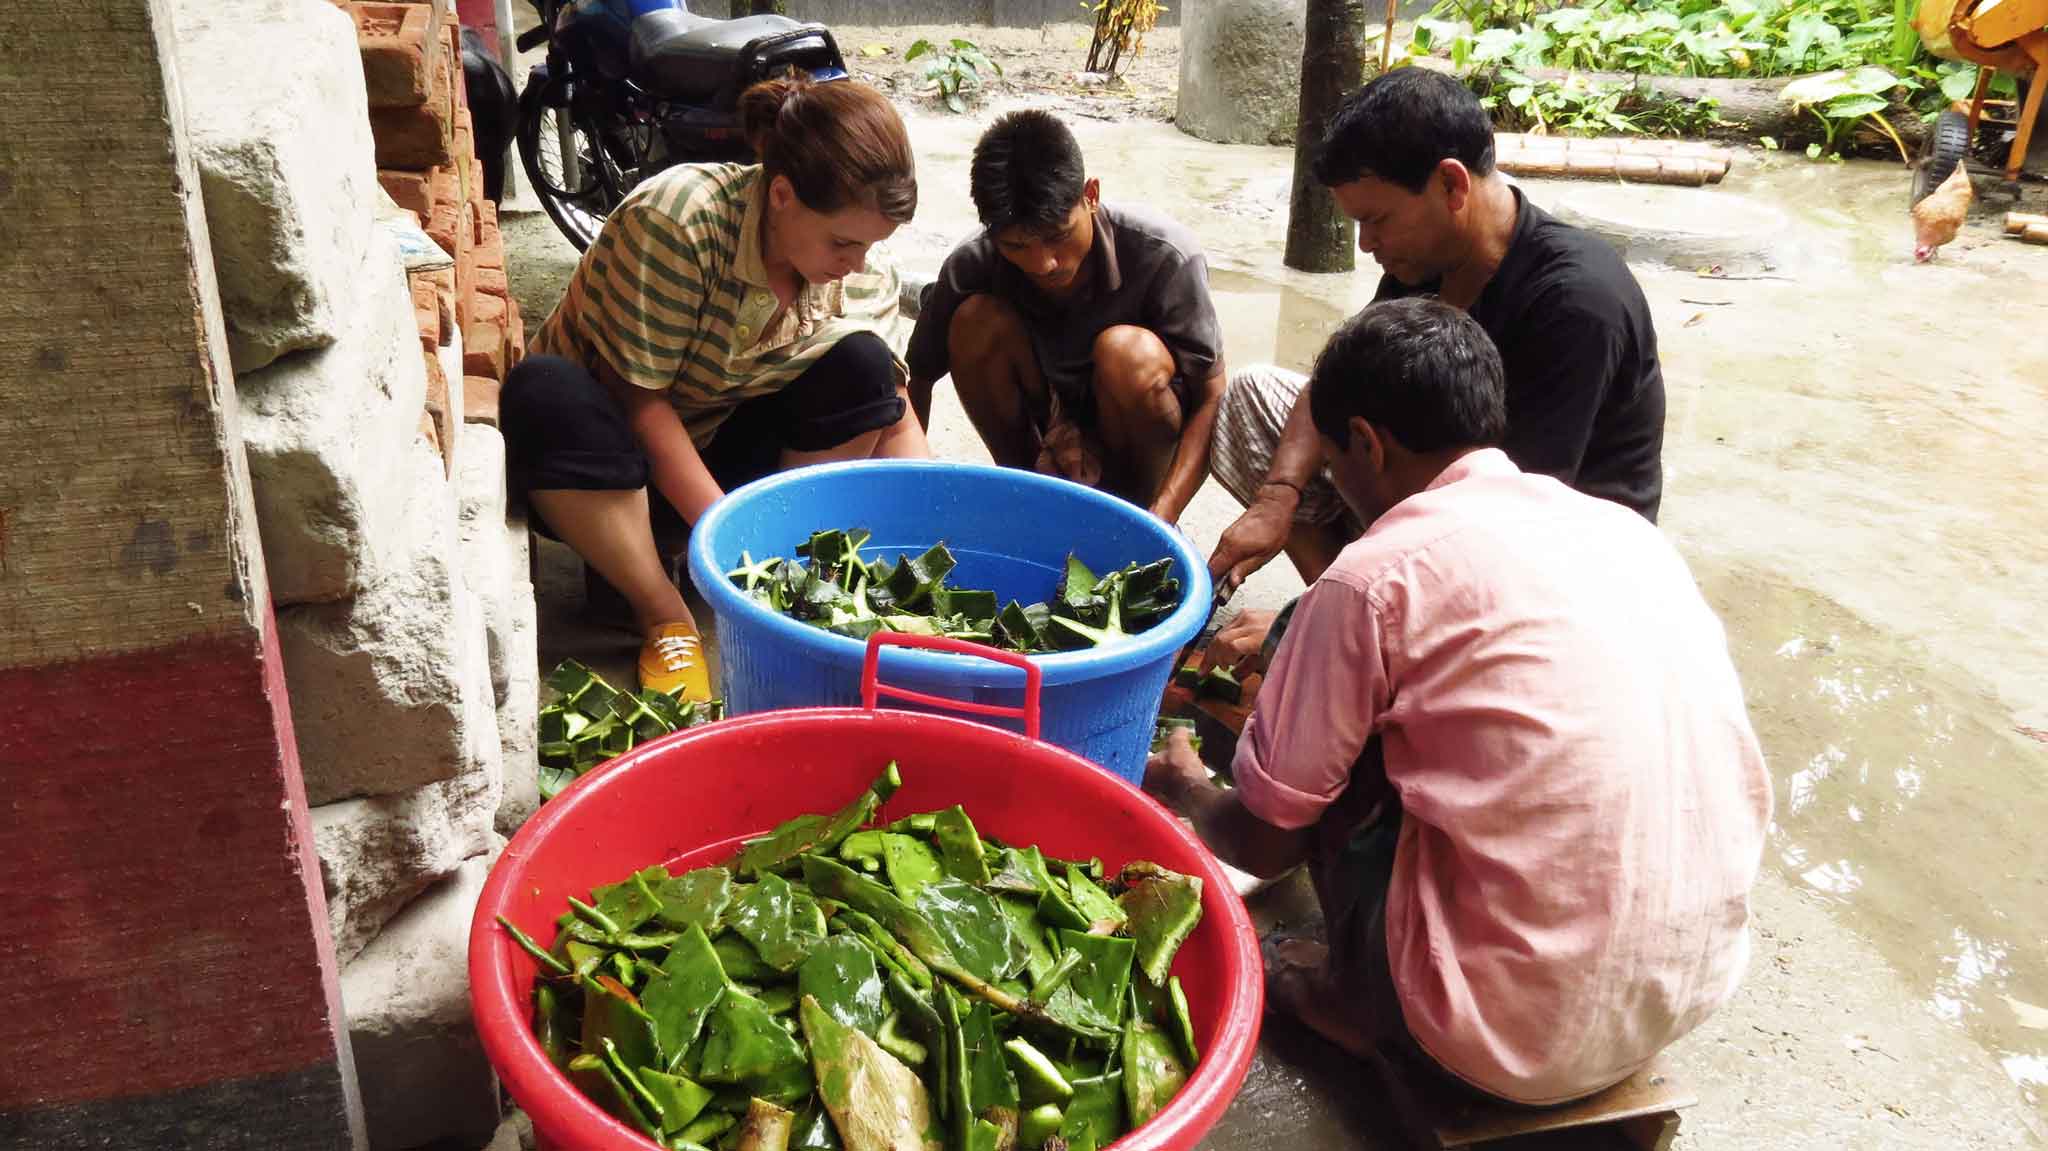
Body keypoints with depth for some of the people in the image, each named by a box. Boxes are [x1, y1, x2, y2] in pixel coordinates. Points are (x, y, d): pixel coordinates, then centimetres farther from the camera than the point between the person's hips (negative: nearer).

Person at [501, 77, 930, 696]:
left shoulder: (859, 279, -10)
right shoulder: (676, 219, -27)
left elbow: (890, 409, -5)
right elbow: (637, 401, -26)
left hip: (724, 449, 4)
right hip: (608, 469, -3)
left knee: (860, 363, -19)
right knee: (545, 393, -37)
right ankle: (664, 616, -20)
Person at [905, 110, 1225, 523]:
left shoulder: (1163, 256, -26)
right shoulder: (972, 268, -20)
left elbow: (1211, 401, -23)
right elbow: (917, 377, -7)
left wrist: (1160, 520, -35)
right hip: (1048, 439, 2)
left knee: (1130, 352, -35)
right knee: (975, 322, -24)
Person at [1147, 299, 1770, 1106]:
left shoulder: (1379, 576, -13)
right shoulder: (1624, 526, 7)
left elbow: (1265, 842, -2)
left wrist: (1183, 787, 20)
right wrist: (1301, 638, 35)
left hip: (1518, 1039, -7)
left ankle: (1364, 1003, 17)